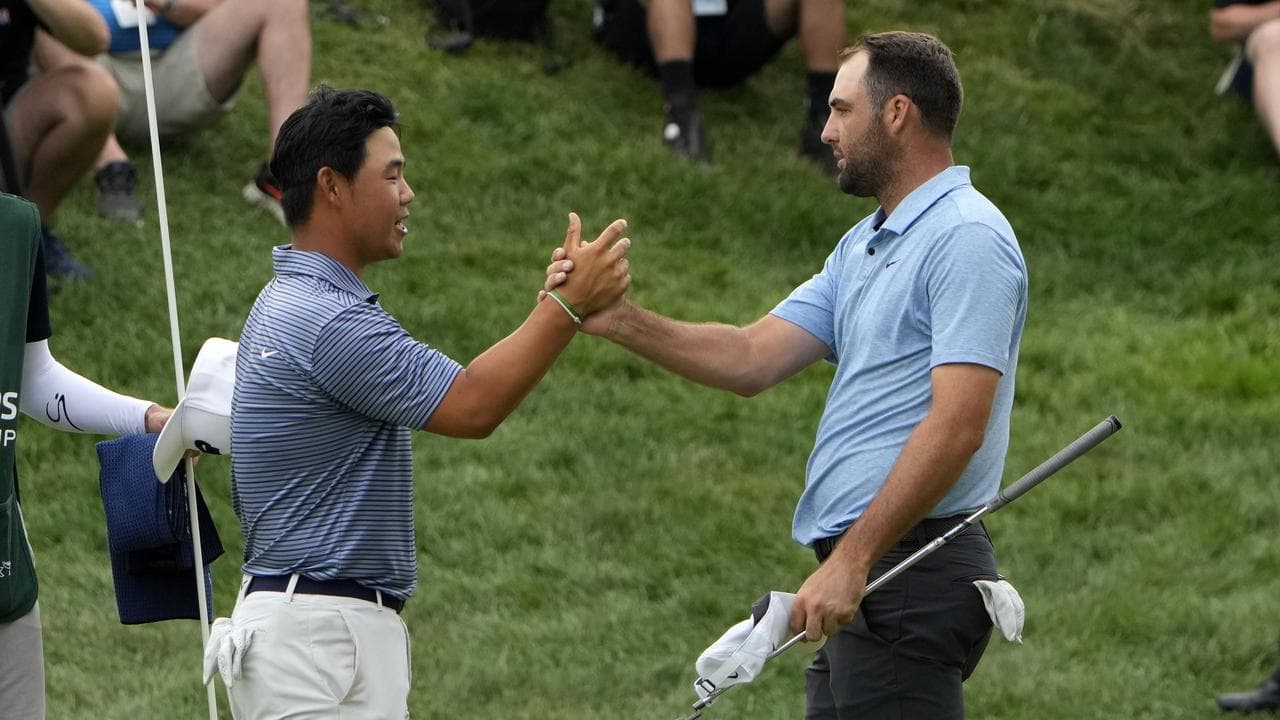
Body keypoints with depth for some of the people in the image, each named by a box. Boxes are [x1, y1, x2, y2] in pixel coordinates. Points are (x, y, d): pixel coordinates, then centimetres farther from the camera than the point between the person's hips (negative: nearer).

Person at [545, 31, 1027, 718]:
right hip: (863, 570, 10)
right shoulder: (864, 245, 21)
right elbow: (753, 358, 14)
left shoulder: (967, 238, -12)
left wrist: (852, 559, -24)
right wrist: (619, 321, 2)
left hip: (911, 571, -10)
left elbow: (957, 425, -20)